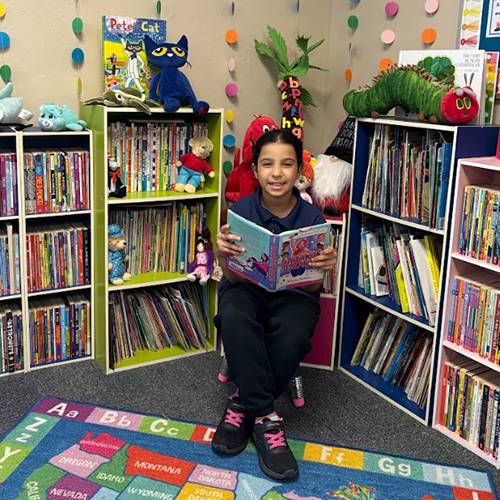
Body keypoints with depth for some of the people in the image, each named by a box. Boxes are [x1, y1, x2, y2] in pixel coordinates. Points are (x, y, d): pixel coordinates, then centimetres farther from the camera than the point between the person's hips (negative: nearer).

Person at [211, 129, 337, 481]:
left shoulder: (312, 217, -7)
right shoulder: (241, 211, -6)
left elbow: (311, 285, -7)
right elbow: (234, 277, -8)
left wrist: (325, 268, -31)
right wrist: (223, 255, -32)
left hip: (294, 294, 0)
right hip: (248, 289, 0)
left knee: (294, 334, -36)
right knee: (234, 317, -36)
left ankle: (245, 403, -12)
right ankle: (266, 416, -25)